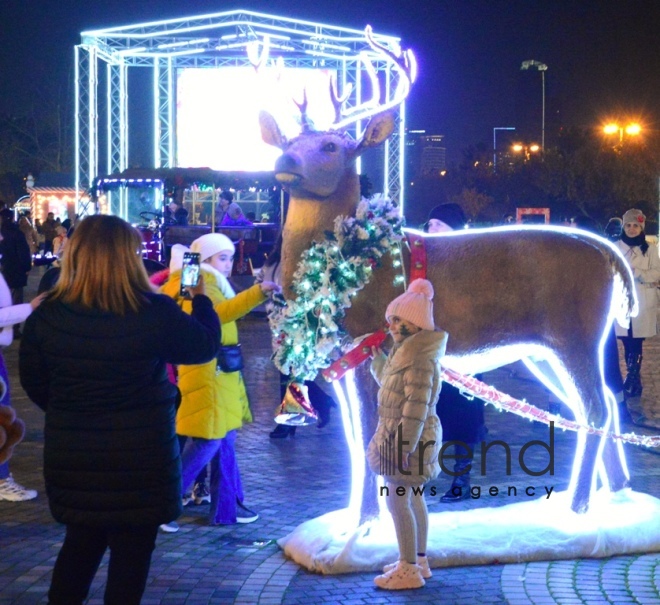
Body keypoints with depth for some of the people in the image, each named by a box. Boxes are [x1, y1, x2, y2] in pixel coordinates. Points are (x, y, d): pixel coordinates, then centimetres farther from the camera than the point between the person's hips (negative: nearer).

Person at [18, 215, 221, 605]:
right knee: (132, 550, 11)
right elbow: (206, 346, 1)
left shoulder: (46, 316, -7)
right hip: (140, 458, -3)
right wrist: (201, 298, 18)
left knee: (82, 542, 21)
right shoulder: (156, 314, -16)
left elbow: (34, 384, 4)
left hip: (70, 455, 3)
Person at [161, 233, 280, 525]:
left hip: (217, 372, 11)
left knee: (224, 439, 11)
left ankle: (226, 508, 16)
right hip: (206, 373, -11)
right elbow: (218, 313, -34)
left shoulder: (210, 285, 19)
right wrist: (258, 292, -43)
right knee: (207, 441, -11)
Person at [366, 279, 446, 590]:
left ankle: (409, 570, -1)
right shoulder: (409, 352, 11)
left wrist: (404, 446, -27)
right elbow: (392, 387, 24)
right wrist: (378, 359, 16)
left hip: (407, 437, -11)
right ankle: (418, 560, 26)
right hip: (403, 436, 11)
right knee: (413, 498, 17)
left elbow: (416, 407, -26)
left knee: (398, 500, -6)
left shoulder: (420, 358, -22)